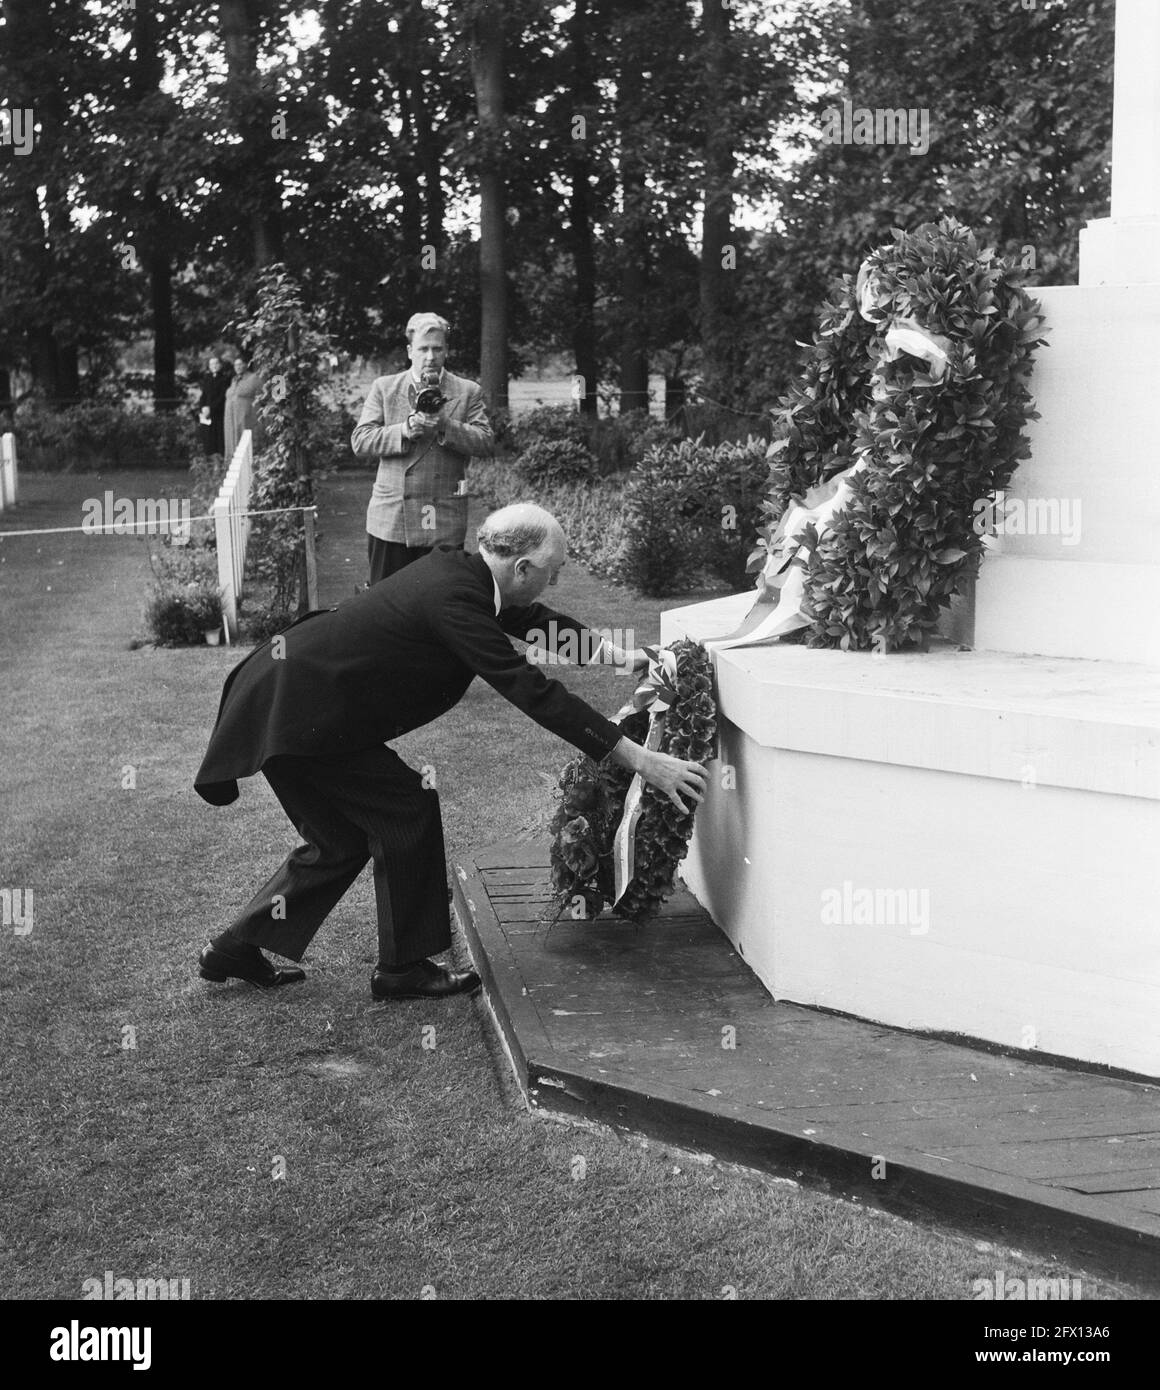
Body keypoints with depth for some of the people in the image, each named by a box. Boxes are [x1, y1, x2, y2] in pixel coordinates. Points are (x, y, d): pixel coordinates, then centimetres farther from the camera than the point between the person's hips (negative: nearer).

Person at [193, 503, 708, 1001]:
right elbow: (531, 690, -28)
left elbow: (535, 619, 19)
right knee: (407, 808, -4)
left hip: (289, 689, 10)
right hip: (292, 712, -10)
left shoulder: (457, 568, 2)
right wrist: (639, 760, -26)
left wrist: (619, 654, 14)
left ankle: (235, 948, 26)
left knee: (343, 836, 16)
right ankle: (403, 968, 8)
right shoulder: (453, 600, -25)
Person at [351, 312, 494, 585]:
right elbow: (360, 442, 0)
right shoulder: (384, 387, 8)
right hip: (391, 519, 0)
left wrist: (445, 425, -18)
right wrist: (404, 431, -16)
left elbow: (485, 443, -3)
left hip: (445, 522, 0)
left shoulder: (468, 392, 7)